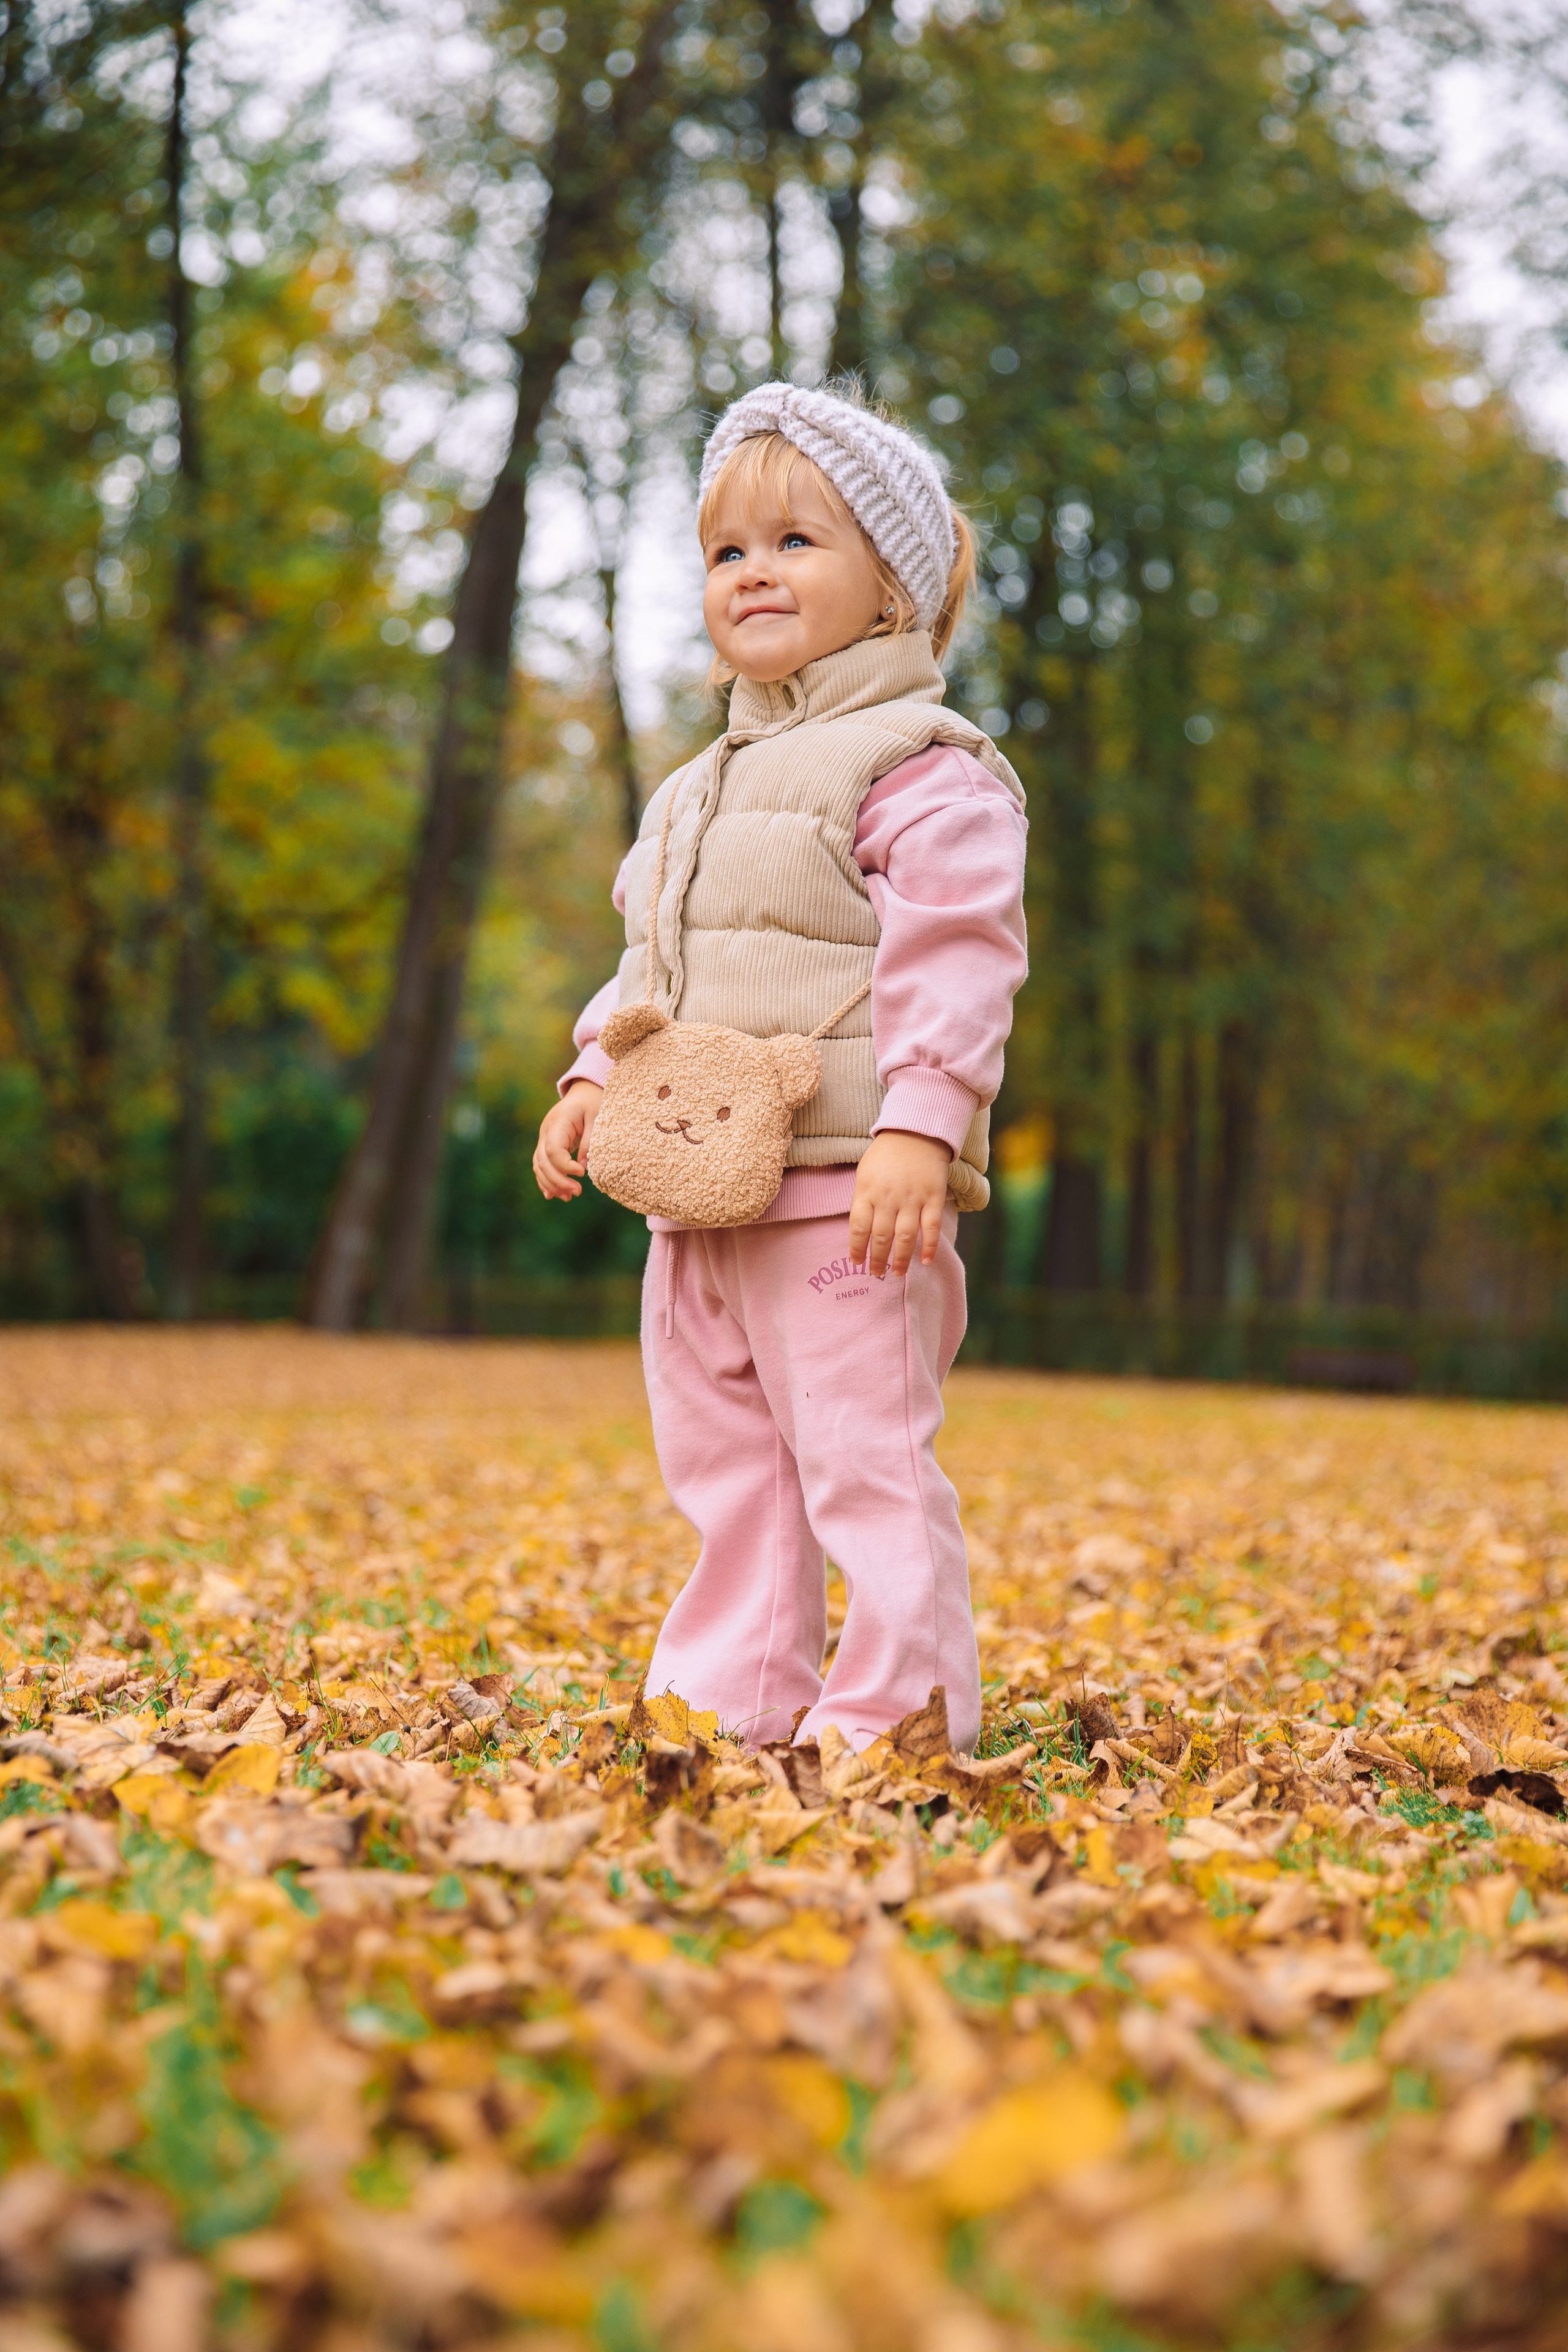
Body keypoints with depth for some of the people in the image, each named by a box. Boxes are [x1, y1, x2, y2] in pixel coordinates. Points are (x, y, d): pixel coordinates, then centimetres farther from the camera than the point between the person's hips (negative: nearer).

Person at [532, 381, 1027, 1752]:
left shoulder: (920, 767, -7)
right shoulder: (701, 791, 19)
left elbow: (953, 959, -16)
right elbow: (652, 964, 25)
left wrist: (919, 1127, -25)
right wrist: (594, 1077, 11)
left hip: (848, 1192, -9)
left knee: (864, 1460, -6)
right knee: (722, 1464, 14)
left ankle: (898, 1717, 3)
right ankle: (727, 1701, 24)